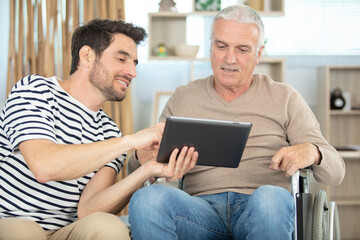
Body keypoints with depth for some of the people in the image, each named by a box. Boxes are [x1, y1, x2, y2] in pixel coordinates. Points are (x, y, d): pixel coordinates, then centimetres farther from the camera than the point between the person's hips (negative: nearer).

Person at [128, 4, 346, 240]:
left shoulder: (284, 98, 14)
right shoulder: (183, 99, 19)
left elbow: (335, 172, 11)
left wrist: (311, 152, -13)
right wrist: (143, 155, -5)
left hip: (265, 212, 0)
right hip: (202, 209, 1)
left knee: (269, 198, -38)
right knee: (146, 198, -31)